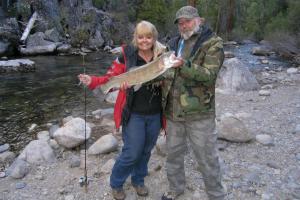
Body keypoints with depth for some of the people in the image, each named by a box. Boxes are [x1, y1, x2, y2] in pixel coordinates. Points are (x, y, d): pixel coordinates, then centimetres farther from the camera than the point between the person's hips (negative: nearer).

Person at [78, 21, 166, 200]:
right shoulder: (127, 56, -7)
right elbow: (111, 79, -6)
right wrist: (92, 81, -22)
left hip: (155, 115, 4)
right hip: (133, 114, -3)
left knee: (146, 151, 17)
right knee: (132, 153, 1)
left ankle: (138, 180, 43)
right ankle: (116, 184, 29)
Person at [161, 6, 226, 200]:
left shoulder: (213, 43, -6)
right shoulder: (173, 43, 10)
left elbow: (208, 75, -20)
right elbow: (162, 70, 16)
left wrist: (184, 65, -34)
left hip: (199, 113, -5)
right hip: (172, 111, 5)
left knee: (207, 158, 8)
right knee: (174, 153, 19)